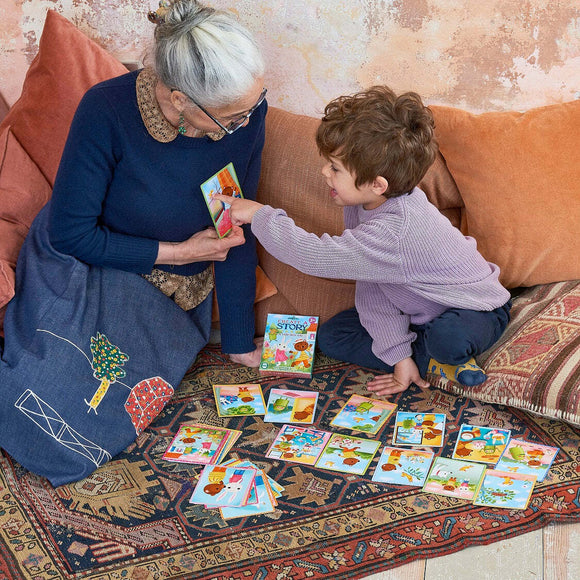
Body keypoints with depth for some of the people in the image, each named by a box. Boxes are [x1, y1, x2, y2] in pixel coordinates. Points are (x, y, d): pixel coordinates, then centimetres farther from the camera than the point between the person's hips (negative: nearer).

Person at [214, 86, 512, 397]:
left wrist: (261, 215, -26)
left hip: (476, 311, -9)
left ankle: (447, 356, -6)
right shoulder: (361, 203, -12)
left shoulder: (398, 230, -39)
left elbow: (315, 255, -38)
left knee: (449, 337, -42)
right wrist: (398, 353, -14)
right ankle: (432, 362, -3)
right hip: (418, 309, 9)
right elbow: (371, 288, -8)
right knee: (332, 335, 0)